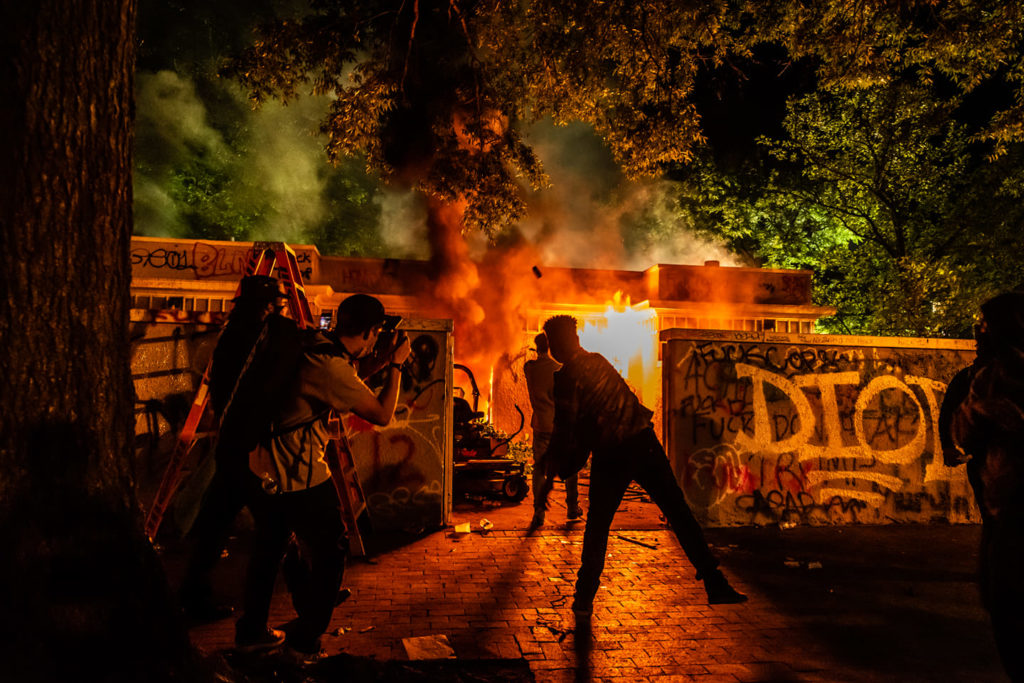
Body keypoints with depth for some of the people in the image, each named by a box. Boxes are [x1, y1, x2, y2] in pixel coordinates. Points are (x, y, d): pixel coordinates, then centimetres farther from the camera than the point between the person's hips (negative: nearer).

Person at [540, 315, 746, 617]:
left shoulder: (566, 378, -8)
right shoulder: (599, 361, 13)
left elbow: (566, 428, -10)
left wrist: (558, 466, 6)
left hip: (611, 456, -5)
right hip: (644, 442, 5)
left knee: (597, 527, 9)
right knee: (678, 512, 7)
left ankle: (584, 600, 15)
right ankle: (715, 584, 8)